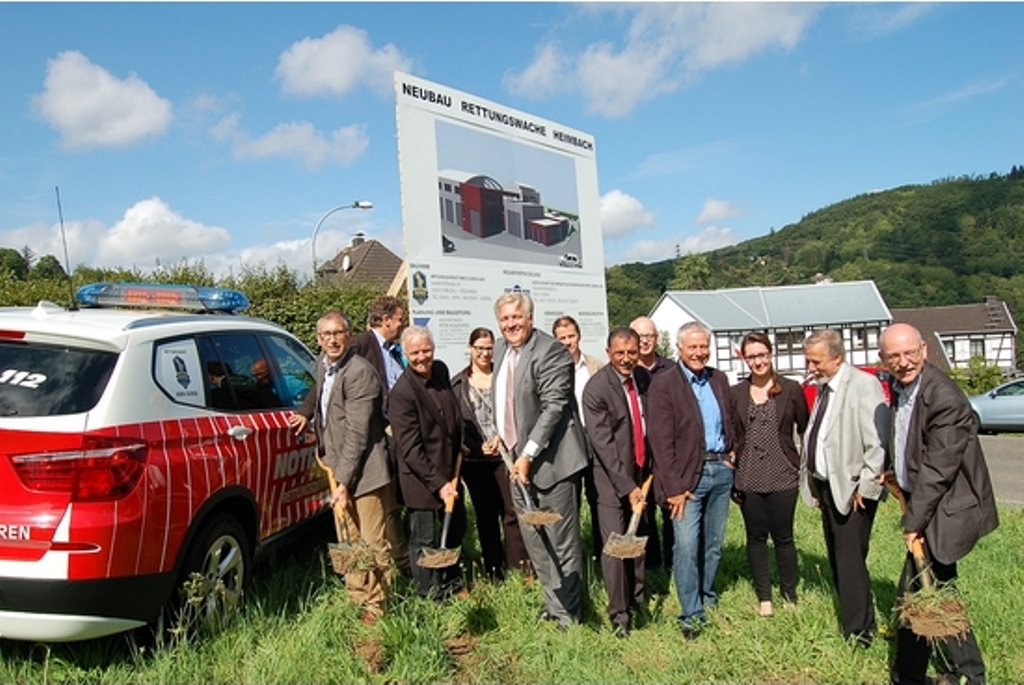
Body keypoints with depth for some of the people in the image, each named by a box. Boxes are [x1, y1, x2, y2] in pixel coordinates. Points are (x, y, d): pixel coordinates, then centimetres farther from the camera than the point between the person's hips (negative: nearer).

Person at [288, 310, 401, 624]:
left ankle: (377, 606, 18)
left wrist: (344, 481, -21)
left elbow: (357, 434, -22)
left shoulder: (359, 372, -20)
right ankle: (357, 598, 30)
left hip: (363, 469, -8)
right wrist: (306, 412, 15)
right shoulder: (322, 364, 6)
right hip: (337, 467, 8)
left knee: (373, 542, 2)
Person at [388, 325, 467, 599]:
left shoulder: (441, 370, 0)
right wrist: (438, 484, -24)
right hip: (421, 477, -8)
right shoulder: (401, 393, -22)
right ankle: (432, 597, 22)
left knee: (456, 528, 21)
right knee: (424, 540, 4)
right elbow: (410, 448, -23)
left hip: (449, 470, 8)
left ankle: (453, 584, 42)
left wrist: (460, 445, 17)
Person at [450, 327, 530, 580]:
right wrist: (477, 447, -8)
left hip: (506, 453, -1)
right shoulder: (457, 383, 5)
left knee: (512, 513, -3)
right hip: (475, 459, 1)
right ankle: (494, 574, 20)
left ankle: (518, 570, 6)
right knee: (485, 517, 10)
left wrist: (503, 437, -12)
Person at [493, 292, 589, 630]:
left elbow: (554, 406, -20)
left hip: (549, 458, -8)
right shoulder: (500, 348, 10)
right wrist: (500, 434, 13)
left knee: (562, 541, 2)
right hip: (517, 459, 8)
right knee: (533, 539, 15)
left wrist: (529, 453, -22)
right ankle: (553, 602, 30)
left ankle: (567, 611, 16)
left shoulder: (550, 351, -15)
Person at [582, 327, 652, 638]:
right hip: (611, 477, -5)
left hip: (642, 472, 5)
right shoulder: (596, 388, -15)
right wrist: (627, 486, -19)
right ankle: (619, 613, 8)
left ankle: (637, 598, 29)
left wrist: (653, 468, 8)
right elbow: (603, 443, -17)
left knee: (639, 539, 12)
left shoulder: (645, 379, 1)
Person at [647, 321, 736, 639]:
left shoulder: (719, 379, 11)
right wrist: (673, 487, -15)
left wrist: (732, 452, 5)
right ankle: (692, 615, 5)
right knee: (687, 546, -6)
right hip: (687, 474, -5)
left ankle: (706, 598, 31)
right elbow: (660, 440, -12)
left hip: (721, 469, 6)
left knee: (714, 544, 14)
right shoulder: (663, 383, -8)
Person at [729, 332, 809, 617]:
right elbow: (730, 435, 8)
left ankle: (790, 594, 25)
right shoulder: (735, 393, 3)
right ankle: (764, 597, 23)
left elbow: (805, 430, 5)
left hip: (783, 477, -1)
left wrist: (806, 469, 0)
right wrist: (729, 477, 5)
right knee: (756, 537, 10)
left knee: (783, 537, 7)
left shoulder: (791, 390, -1)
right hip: (748, 479, 2)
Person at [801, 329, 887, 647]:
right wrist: (814, 483, 12)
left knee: (850, 561, -2)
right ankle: (856, 622, 28)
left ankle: (858, 633, 11)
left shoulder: (863, 385, -14)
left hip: (852, 489, -8)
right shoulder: (823, 388, 11)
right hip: (827, 487, 8)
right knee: (837, 560, 15)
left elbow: (876, 442, -18)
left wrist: (865, 488, -16)